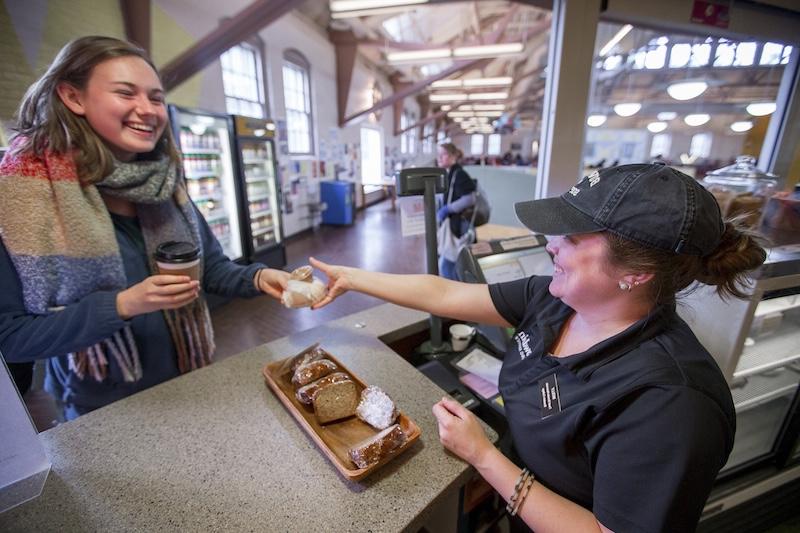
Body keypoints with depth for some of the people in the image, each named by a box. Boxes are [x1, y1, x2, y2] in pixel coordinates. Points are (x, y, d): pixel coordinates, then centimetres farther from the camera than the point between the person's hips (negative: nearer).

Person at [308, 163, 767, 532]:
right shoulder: (553, 298, -14)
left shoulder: (668, 402, -33)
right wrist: (348, 277, -6)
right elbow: (442, 294, -11)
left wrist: (483, 455, -29)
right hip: (507, 478, 5)